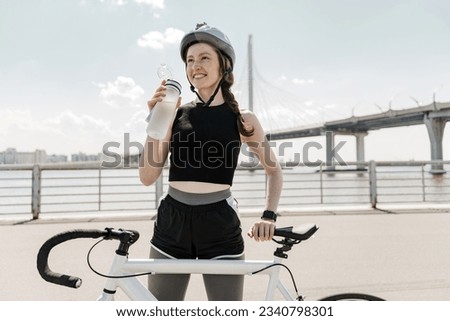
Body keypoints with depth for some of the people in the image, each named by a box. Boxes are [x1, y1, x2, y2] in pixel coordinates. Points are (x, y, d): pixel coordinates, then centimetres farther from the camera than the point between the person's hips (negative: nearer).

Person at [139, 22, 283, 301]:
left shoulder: (243, 120, 1)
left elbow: (274, 170, 11)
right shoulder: (176, 114, 4)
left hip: (220, 226, -2)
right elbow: (147, 177, -1)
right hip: (172, 224, 2)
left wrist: (269, 215, -3)